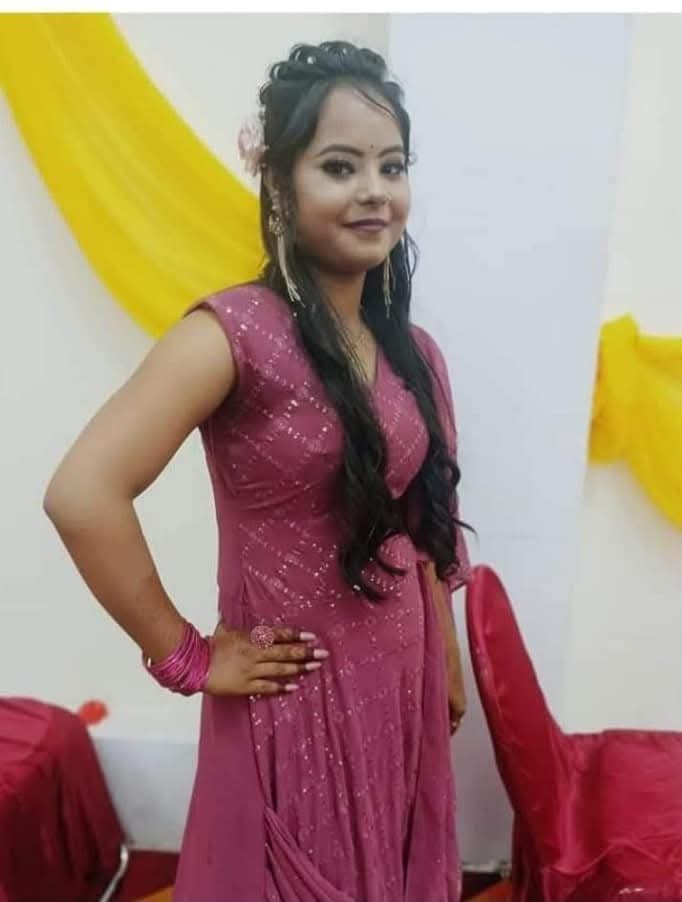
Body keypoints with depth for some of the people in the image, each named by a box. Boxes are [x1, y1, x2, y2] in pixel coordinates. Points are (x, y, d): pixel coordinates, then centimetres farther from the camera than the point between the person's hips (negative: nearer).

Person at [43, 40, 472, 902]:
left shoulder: (414, 351, 1)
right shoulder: (237, 330, -20)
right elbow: (82, 495, -27)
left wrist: (447, 665, 14)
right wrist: (185, 657, -18)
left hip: (401, 681, 6)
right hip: (295, 693, -6)